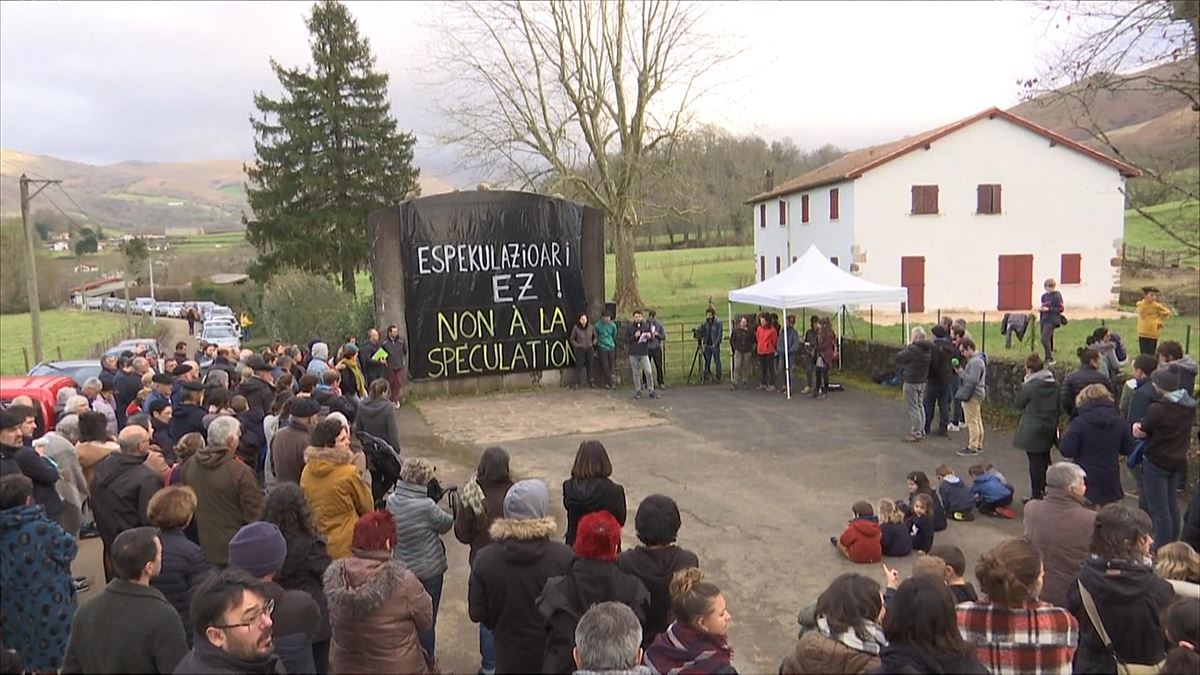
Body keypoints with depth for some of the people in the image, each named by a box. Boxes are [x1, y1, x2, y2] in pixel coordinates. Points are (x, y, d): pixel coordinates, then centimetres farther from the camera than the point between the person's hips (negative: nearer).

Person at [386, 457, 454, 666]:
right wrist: (454, 513, 8)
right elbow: (445, 524, -11)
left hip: (402, 568, 6)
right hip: (429, 570, -6)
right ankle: (427, 664, 24)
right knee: (427, 619, 11)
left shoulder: (392, 500, -9)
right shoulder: (426, 506, -28)